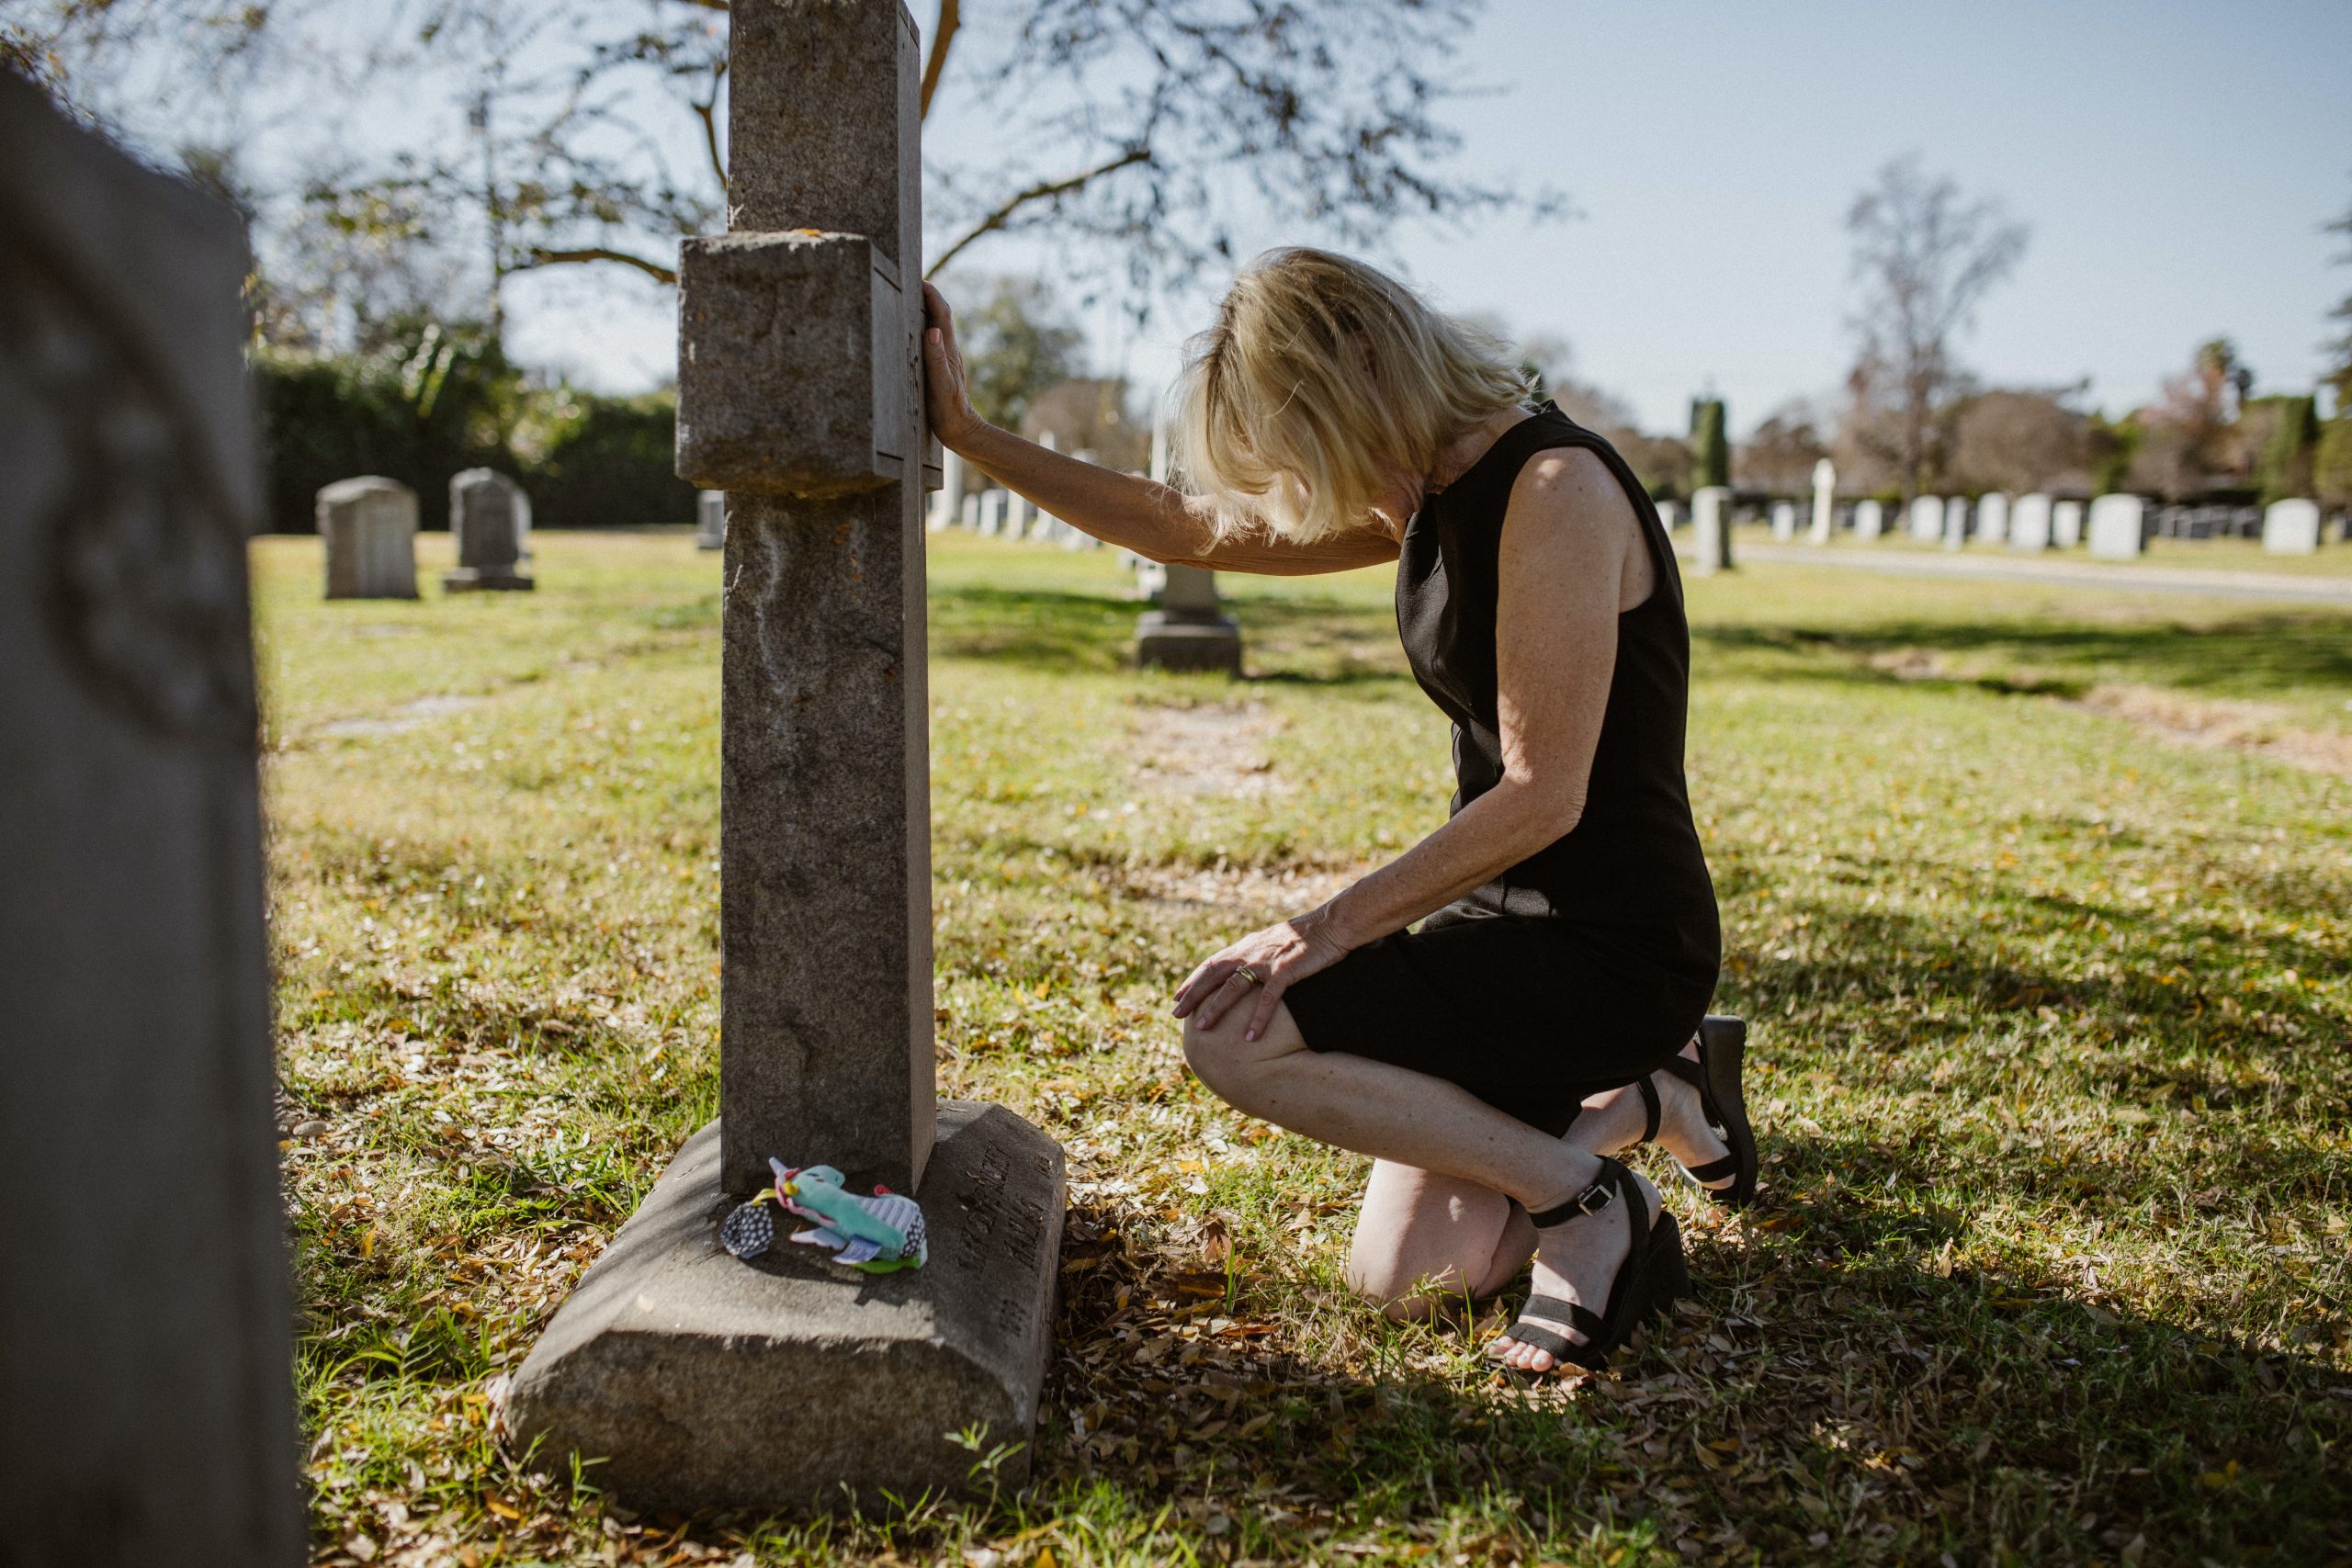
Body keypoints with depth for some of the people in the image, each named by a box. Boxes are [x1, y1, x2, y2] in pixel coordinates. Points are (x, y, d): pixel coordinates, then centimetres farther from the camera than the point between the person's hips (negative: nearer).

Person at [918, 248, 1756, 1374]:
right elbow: (1186, 531, 13)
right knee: (1397, 1277, 9)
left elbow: (1543, 796, -23)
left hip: (1610, 946, -8)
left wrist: (1336, 927, -20)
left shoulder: (1555, 489, -19)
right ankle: (1662, 1091, 22)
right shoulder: (1424, 497, 8)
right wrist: (969, 436, 10)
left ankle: (1587, 1203, -4)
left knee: (1234, 1036, -19)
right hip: (1511, 918, 9)